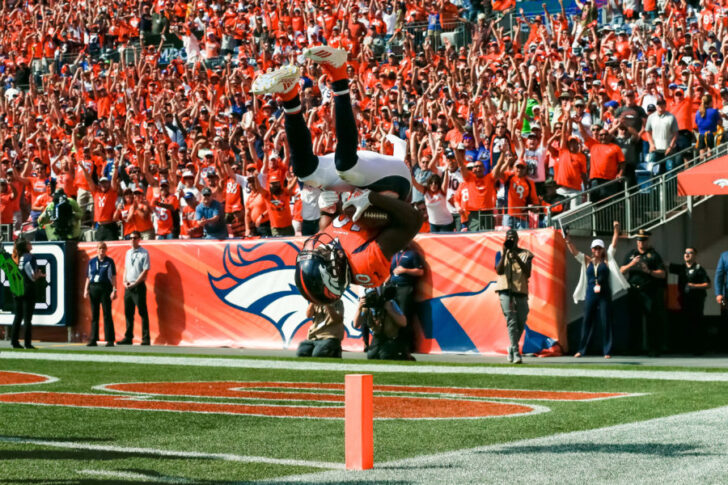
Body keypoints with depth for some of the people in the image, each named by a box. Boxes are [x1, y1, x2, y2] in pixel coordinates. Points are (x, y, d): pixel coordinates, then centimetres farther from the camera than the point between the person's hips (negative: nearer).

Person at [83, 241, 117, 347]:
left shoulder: (109, 262, 2)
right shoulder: (92, 262, 12)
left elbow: (113, 277, -2)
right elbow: (88, 277, 14)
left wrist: (114, 290, -10)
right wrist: (86, 290, 5)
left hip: (105, 288, -4)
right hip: (93, 288, 4)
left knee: (107, 314, -4)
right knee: (94, 315, 6)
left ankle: (110, 340, -3)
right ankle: (93, 339, 10)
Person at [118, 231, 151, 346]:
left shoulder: (144, 253, -5)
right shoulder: (128, 252, 15)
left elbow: (145, 271, -10)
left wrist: (135, 283, -13)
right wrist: (125, 281, 4)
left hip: (139, 286, -6)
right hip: (128, 287, 6)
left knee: (143, 313, -4)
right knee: (128, 313, 7)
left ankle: (145, 339, -3)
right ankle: (128, 338, 13)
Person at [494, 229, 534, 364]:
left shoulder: (525, 254, 9)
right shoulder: (500, 254, 10)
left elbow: (528, 274, -3)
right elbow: (499, 271, -7)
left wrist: (517, 258, -13)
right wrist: (504, 253, -13)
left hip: (521, 291, 2)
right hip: (506, 291, -2)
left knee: (521, 323, 6)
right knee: (511, 321, -15)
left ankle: (512, 349, 28)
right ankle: (516, 353, -22)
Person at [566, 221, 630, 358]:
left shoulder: (607, 260, 7)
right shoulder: (587, 261, 10)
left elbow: (614, 244, 2)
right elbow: (573, 251, 6)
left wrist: (616, 230, -7)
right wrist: (567, 240, -5)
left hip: (604, 296, -2)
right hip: (590, 296, 2)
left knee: (606, 322, -2)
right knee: (587, 322, 5)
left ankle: (607, 351, 1)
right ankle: (581, 350, 12)